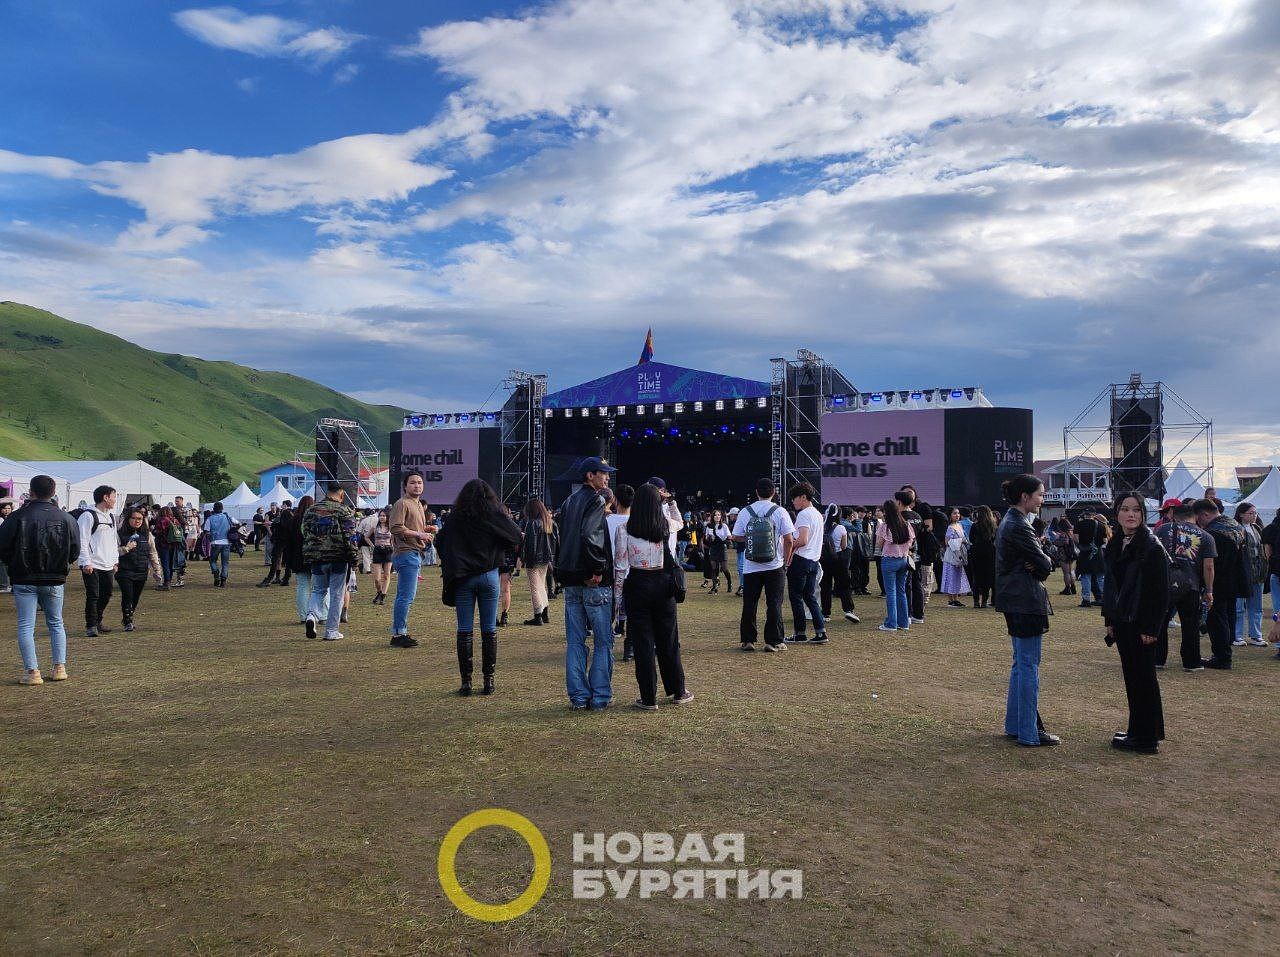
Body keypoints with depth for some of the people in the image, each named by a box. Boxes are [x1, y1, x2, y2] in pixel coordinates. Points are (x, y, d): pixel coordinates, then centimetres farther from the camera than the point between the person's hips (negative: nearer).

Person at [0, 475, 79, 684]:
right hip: (55, 581, 3)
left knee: (25, 626, 4)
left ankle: (32, 671, 0)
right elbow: (75, 552, 4)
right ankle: (60, 668, 12)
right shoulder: (66, 519, -2)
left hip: (24, 580, -2)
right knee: (56, 624, 15)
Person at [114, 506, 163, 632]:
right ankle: (127, 622, 2)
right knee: (127, 597, -11)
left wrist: (157, 572, 14)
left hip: (141, 572, 3)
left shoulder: (147, 535, 9)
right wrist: (126, 548, -17)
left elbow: (153, 554, 14)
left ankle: (127, 620, 24)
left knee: (136, 598, 7)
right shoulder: (120, 534, -2)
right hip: (125, 571, -3)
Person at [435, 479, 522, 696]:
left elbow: (439, 542, 5)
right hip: (489, 576, 0)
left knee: (464, 630, 4)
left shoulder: (455, 517, 1)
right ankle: (488, 680, 7)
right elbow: (516, 536, -4)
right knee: (489, 630, 6)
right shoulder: (494, 513, -2)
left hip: (462, 579, 1)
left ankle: (466, 681, 4)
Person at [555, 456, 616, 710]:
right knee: (603, 641, 2)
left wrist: (563, 573, 16)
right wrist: (599, 569, -17)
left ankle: (578, 696, 13)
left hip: (570, 581, 8)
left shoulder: (568, 502, 15)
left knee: (575, 642, 10)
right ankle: (600, 696, 4)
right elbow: (589, 536, -26)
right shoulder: (595, 501, -10)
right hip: (595, 583, -8)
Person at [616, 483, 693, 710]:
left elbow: (619, 564, -7)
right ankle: (678, 692, 26)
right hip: (663, 584, 2)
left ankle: (649, 698, 7)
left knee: (643, 642, 4)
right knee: (668, 640, 15)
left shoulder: (625, 529, -8)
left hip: (636, 585, -2)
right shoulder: (666, 527, -2)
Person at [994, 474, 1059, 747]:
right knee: (1029, 666, -5)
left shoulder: (1010, 521, 15)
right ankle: (1029, 733, 1)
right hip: (1026, 601, -11)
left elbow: (1044, 564, 13)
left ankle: (1015, 725, 25)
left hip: (1015, 601, 11)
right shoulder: (1018, 526, -17)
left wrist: (1037, 564, -8)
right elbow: (1045, 565, -17)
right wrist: (1045, 563, 4)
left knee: (1020, 663, 17)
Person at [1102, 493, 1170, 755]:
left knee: (1142, 677, -1)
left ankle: (1146, 739, 7)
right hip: (1122, 622, 8)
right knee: (1132, 676, 14)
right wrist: (1110, 620, 12)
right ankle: (1138, 731, 25)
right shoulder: (1115, 545, 10)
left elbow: (1161, 592, -15)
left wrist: (1151, 628, -18)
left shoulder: (1152, 546, -13)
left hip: (1141, 624, -7)